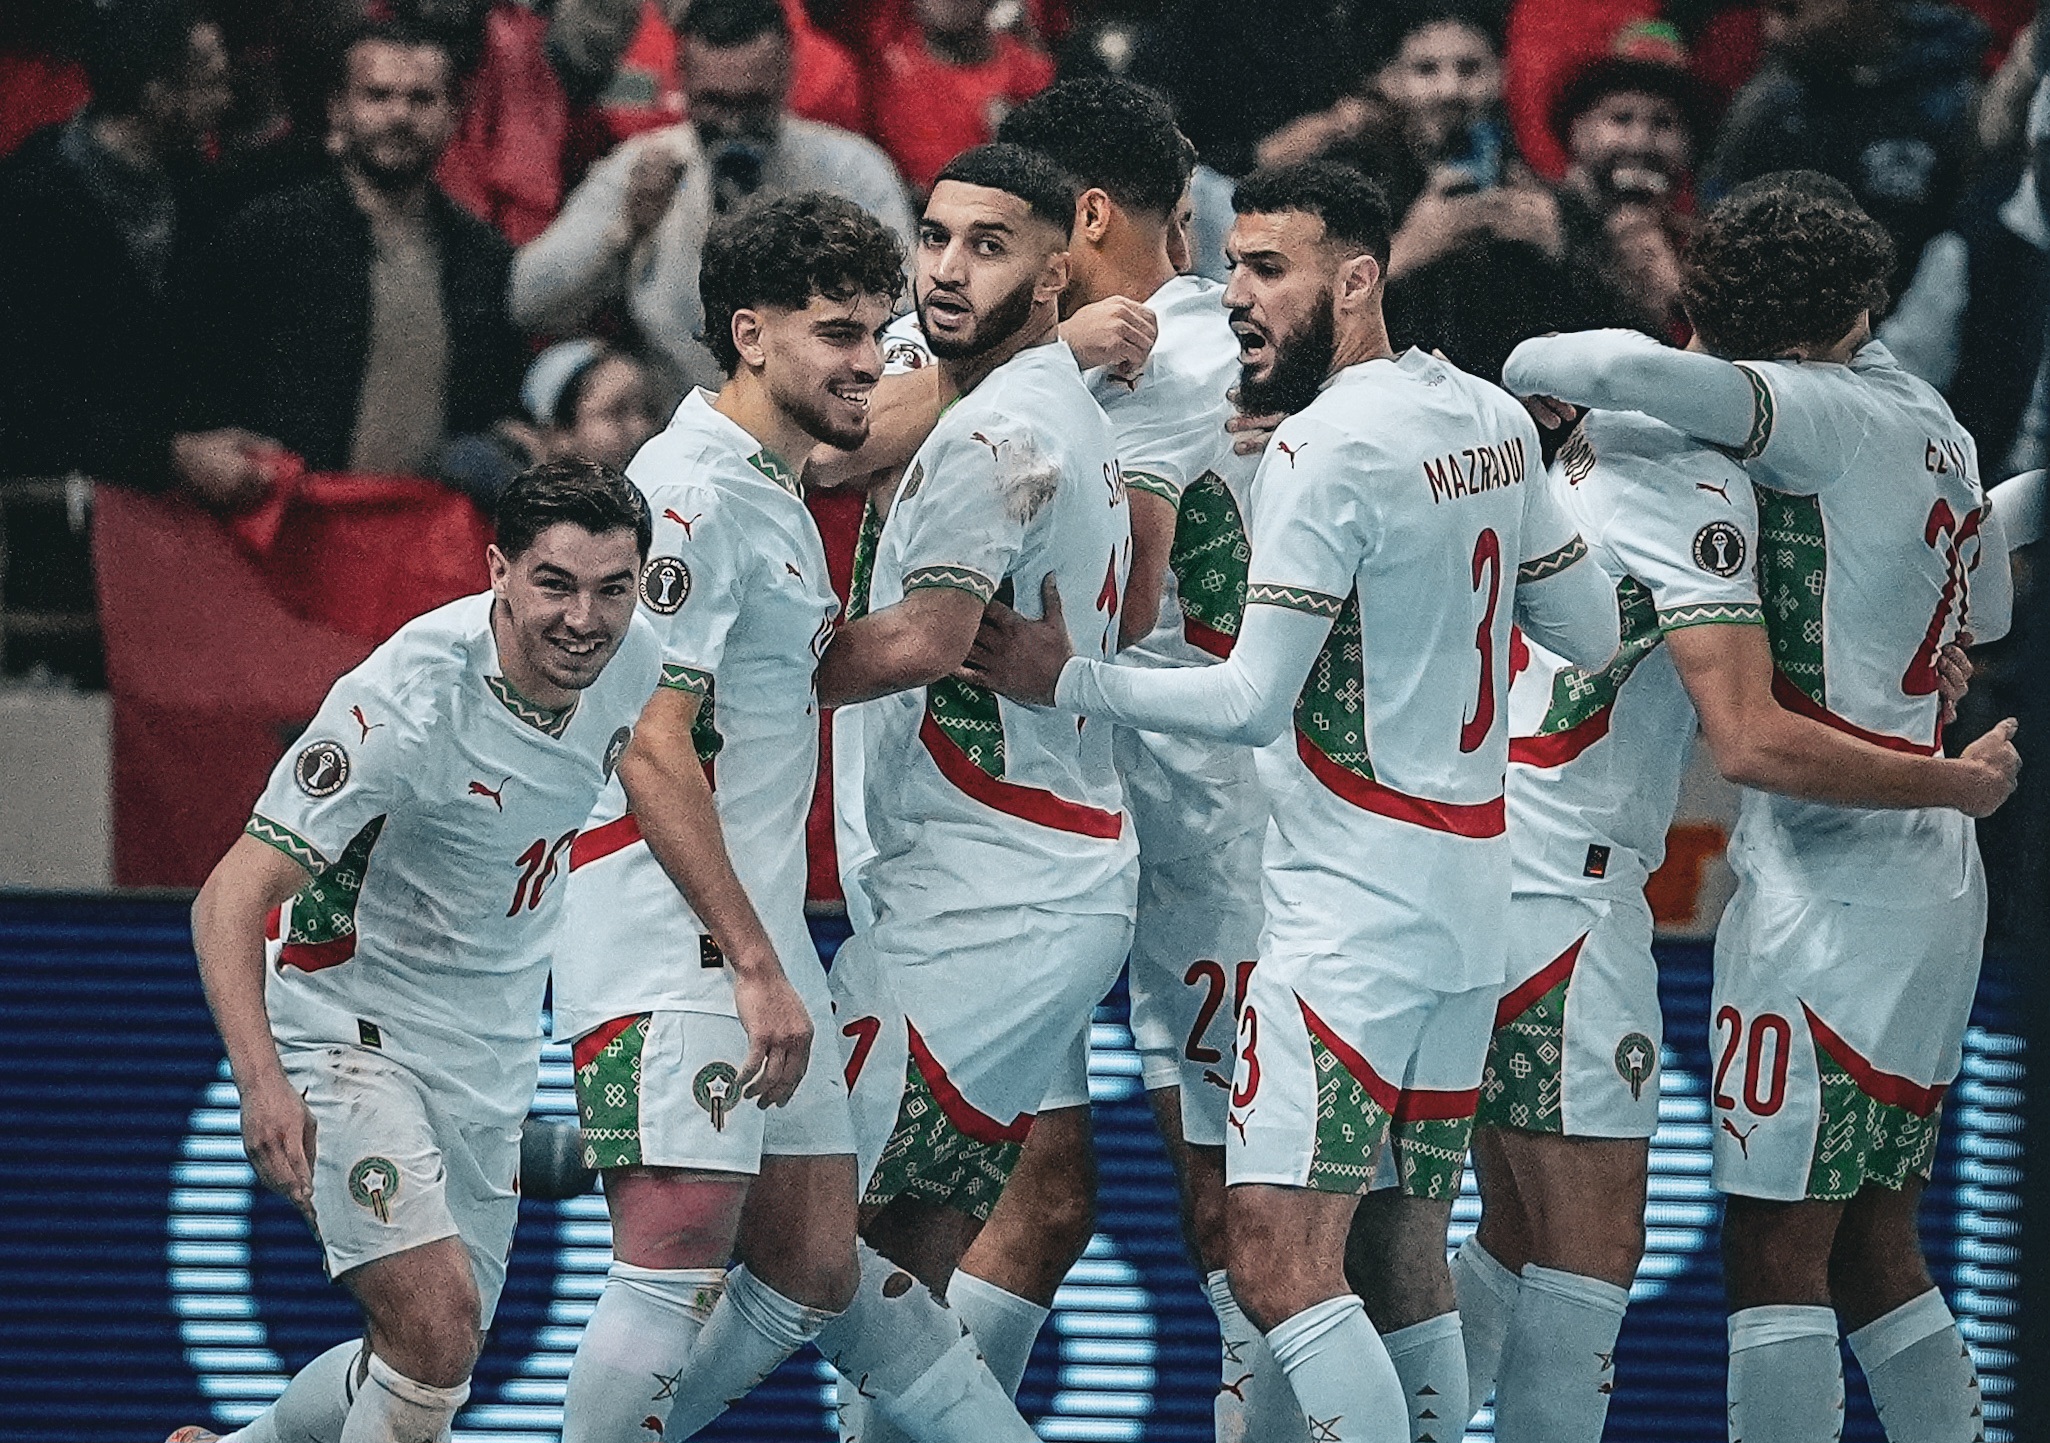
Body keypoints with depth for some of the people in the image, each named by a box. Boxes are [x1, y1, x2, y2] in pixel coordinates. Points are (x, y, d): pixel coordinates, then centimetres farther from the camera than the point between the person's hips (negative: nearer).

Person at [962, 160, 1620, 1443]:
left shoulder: (1327, 448, -15)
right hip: (1469, 902, 9)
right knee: (1404, 1262, 12)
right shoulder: (1491, 417, 9)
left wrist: (1069, 682, -9)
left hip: (1353, 909, -9)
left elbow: (1254, 703, -17)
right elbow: (1594, 634, 18)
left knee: (1280, 1262, -14)